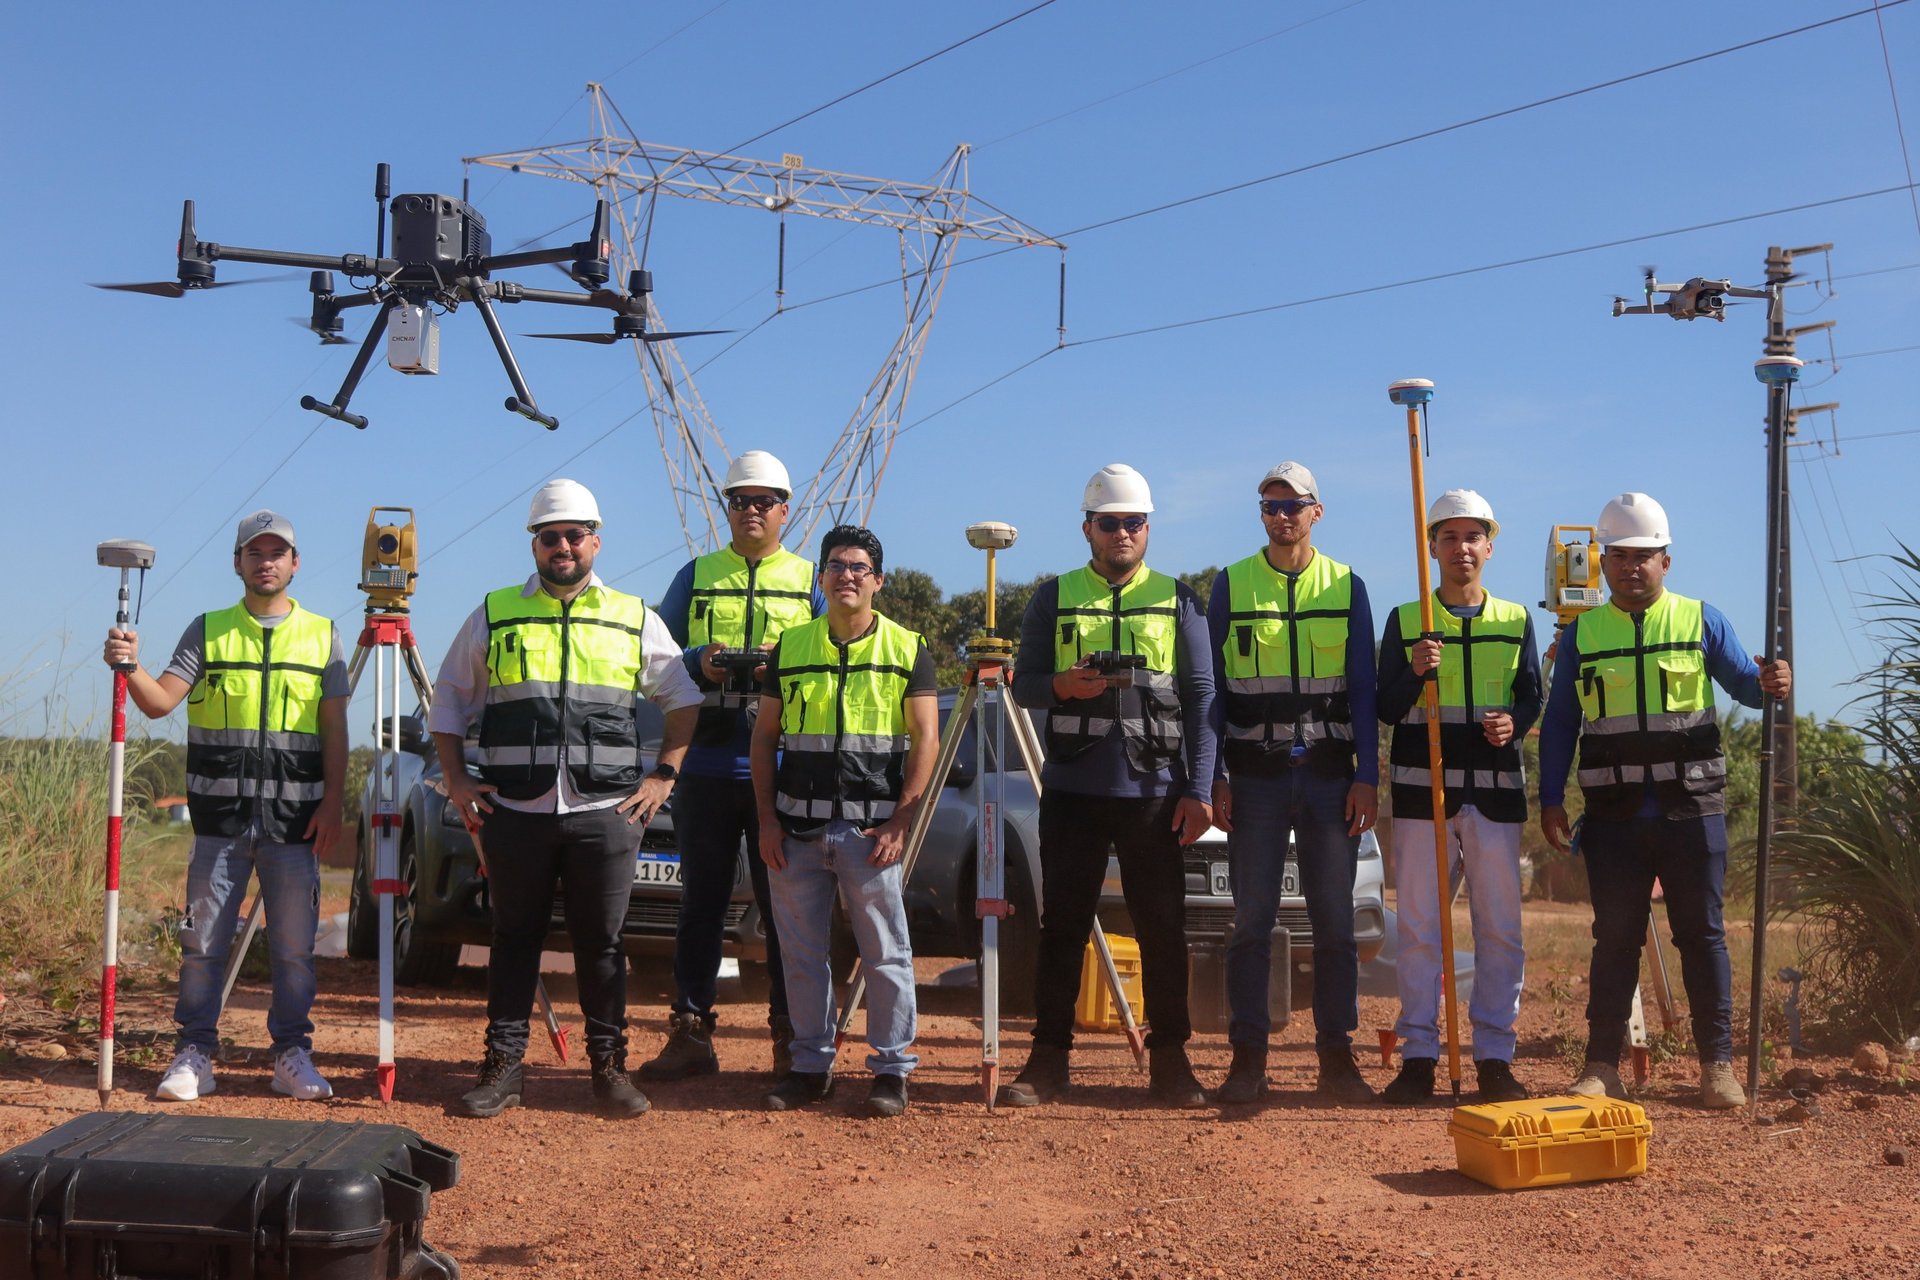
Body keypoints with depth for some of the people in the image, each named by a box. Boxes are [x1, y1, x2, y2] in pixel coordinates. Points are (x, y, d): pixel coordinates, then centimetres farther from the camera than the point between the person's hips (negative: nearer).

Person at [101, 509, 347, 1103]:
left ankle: (293, 1055, 13)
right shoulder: (207, 630, 10)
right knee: (203, 938, 2)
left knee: (294, 944, 3)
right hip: (220, 813, 0)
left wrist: (332, 805, -2)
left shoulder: (322, 635, 10)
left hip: (295, 816, 0)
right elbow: (160, 701, -1)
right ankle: (193, 1055, 11)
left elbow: (335, 731, 7)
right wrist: (131, 668, -22)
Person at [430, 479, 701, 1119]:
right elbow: (449, 699, 15)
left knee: (602, 943, 5)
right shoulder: (494, 614, 9)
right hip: (515, 809, 0)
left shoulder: (635, 620, 10)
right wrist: (456, 780, 6)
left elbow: (684, 700, 15)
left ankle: (609, 1066, 14)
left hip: (606, 811, 0)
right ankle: (503, 1067, 13)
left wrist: (663, 776, 6)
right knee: (515, 938, 6)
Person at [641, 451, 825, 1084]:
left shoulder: (809, 581, 11)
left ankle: (792, 1038, 11)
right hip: (705, 767, 1)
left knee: (784, 906, 3)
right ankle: (691, 1033, 12)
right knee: (701, 902, 5)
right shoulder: (696, 576, 12)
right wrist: (700, 661, -11)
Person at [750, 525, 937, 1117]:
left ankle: (892, 1068, 10)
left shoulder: (907, 648, 4)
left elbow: (925, 740, 0)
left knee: (885, 952, 1)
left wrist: (900, 822, -9)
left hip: (872, 828, -2)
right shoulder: (790, 646, 10)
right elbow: (764, 737, 12)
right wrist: (767, 819, 3)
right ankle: (811, 1065, 19)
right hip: (796, 826, 3)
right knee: (802, 952, 8)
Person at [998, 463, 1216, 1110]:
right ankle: (1048, 1058, 10)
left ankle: (1169, 1058, 14)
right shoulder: (1054, 598, 11)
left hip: (1155, 791, 0)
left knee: (1163, 928, 4)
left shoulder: (1177, 599, 9)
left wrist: (1198, 790, -4)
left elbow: (1200, 695, 5)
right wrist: (1060, 685, -14)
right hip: (1073, 789, 1)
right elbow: (1023, 685, 10)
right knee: (1062, 926, 3)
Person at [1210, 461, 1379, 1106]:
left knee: (1334, 920, 4)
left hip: (1329, 772, 1)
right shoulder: (1231, 585, 5)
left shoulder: (1346, 586, 7)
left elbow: (1362, 689, 7)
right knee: (1252, 919, 1)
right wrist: (1215, 778, -2)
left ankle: (1336, 1054, 12)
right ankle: (1248, 1057, 8)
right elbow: (1213, 688, 5)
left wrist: (1366, 777, -1)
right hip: (1255, 775, -1)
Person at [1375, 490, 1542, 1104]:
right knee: (1419, 928, 0)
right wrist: (1415, 672, -17)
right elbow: (1387, 709, 3)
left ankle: (1494, 1058, 11)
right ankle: (1418, 1058, 7)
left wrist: (1513, 721, -11)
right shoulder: (1405, 621, 7)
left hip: (1497, 789, 2)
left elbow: (1532, 696, 11)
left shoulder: (1515, 621, 12)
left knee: (1500, 929, 3)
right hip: (1422, 788, -1)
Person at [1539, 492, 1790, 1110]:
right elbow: (1559, 722, 11)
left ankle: (1718, 1064, 11)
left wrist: (1770, 684, -21)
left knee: (1702, 934, 3)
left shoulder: (1701, 621, 6)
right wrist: (1551, 799, 5)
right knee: (1615, 937, 5)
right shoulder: (1582, 634, 9)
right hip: (1614, 815, 1)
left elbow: (1744, 683, 4)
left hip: (1692, 809, -1)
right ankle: (1602, 1064, 10)